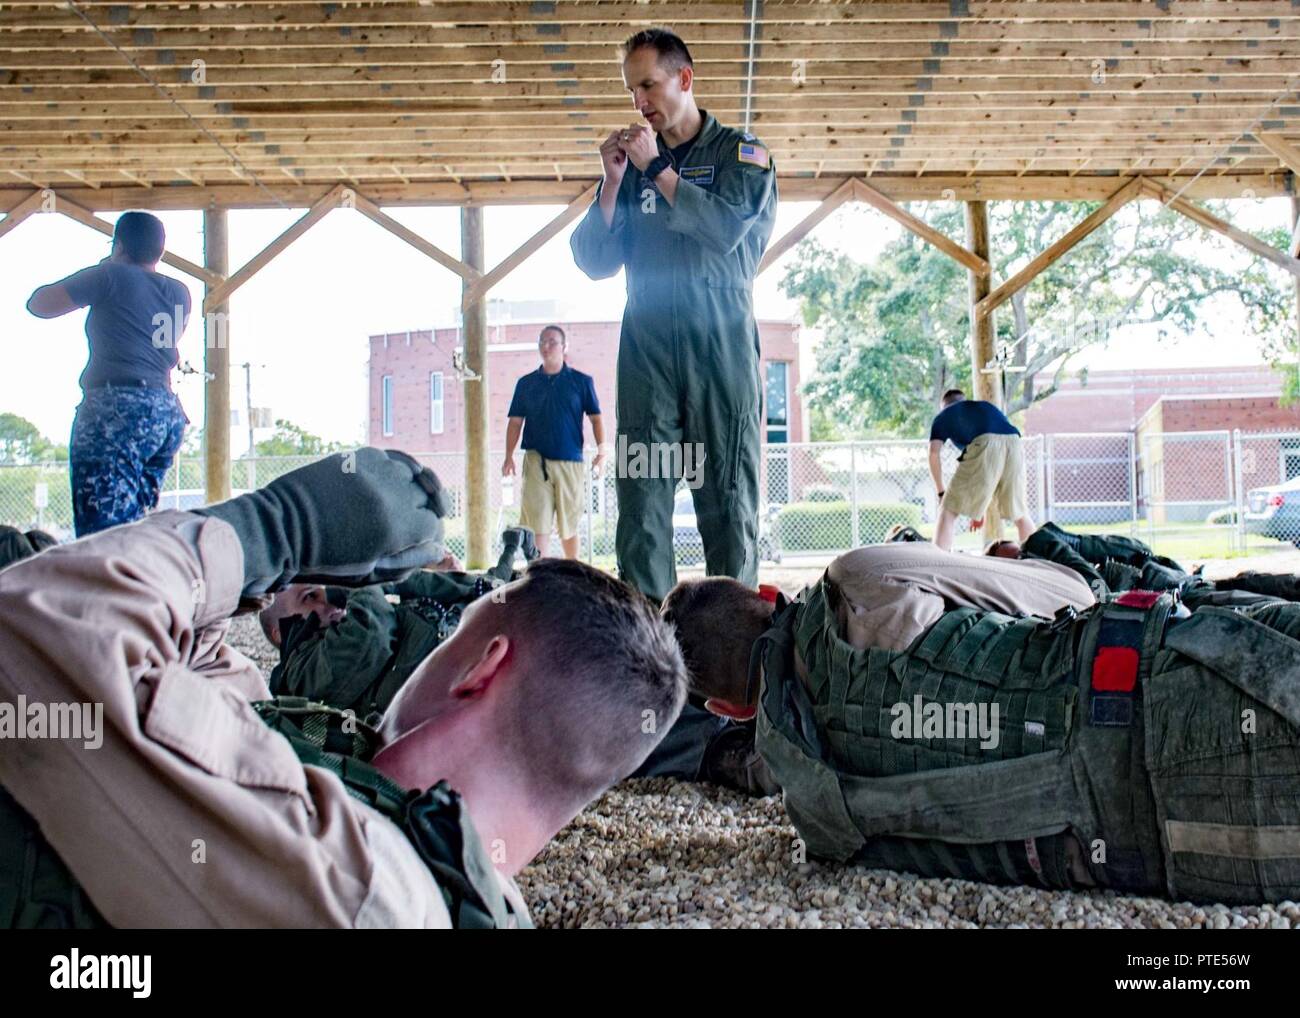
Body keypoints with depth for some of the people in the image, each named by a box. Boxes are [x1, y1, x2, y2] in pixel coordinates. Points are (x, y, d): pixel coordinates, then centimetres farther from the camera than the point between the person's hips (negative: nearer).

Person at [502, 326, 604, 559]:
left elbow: (596, 418, 5)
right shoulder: (526, 383, 11)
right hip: (536, 460, 0)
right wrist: (509, 457, 1)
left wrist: (601, 452, -7)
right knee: (537, 522, -9)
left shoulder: (582, 381, 7)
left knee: (569, 524, 9)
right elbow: (515, 422, 11)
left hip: (570, 461, 0)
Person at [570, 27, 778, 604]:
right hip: (646, 347, 3)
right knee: (641, 498, -4)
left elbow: (725, 227, -10)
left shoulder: (740, 152, 10)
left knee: (728, 496, -3)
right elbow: (594, 262, 12)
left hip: (721, 346, -3)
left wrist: (656, 168, -5)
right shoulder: (632, 163, 19)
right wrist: (613, 182, 2)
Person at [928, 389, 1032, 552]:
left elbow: (934, 454, 11)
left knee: (949, 510, 2)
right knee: (1019, 512, 23)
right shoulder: (986, 406, 41)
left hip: (985, 444, -4)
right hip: (1013, 443, 5)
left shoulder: (944, 416, 28)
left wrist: (941, 492, 20)